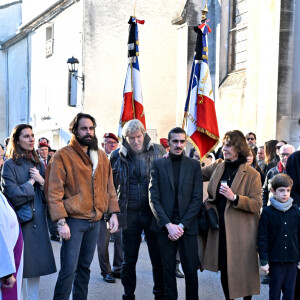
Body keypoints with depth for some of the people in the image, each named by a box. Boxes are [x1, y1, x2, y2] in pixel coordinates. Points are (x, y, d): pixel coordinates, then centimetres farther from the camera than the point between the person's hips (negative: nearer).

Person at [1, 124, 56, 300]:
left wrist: (41, 181, -6)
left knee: (35, 267, 10)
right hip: (20, 223, -5)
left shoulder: (39, 164, 13)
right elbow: (14, 196, -15)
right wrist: (31, 183, -5)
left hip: (38, 223, 6)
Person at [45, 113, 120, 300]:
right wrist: (61, 221, -16)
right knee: (69, 269, -8)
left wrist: (113, 213, 6)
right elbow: (54, 192, -10)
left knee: (84, 267, 14)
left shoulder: (101, 156, 12)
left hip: (95, 221, 6)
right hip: (74, 220, -5)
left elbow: (109, 187, 15)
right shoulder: (63, 156, -6)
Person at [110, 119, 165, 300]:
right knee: (129, 259, 10)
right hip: (129, 214, 1)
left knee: (158, 258, 6)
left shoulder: (158, 151, 1)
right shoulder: (117, 156, 2)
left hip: (153, 212, -1)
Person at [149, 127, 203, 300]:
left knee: (191, 269, 2)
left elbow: (197, 198, 0)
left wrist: (182, 225, -9)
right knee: (168, 270, 5)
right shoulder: (158, 165, 5)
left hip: (188, 226, 0)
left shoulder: (194, 165, 6)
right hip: (165, 226, 0)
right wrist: (168, 225, -10)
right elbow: (154, 199, 0)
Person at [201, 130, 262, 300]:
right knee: (224, 268, 11)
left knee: (243, 270, 3)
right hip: (220, 228, 4)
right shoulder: (217, 167, 8)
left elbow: (257, 204, -10)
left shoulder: (252, 174, -7)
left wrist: (234, 198, -23)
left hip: (241, 230, -4)